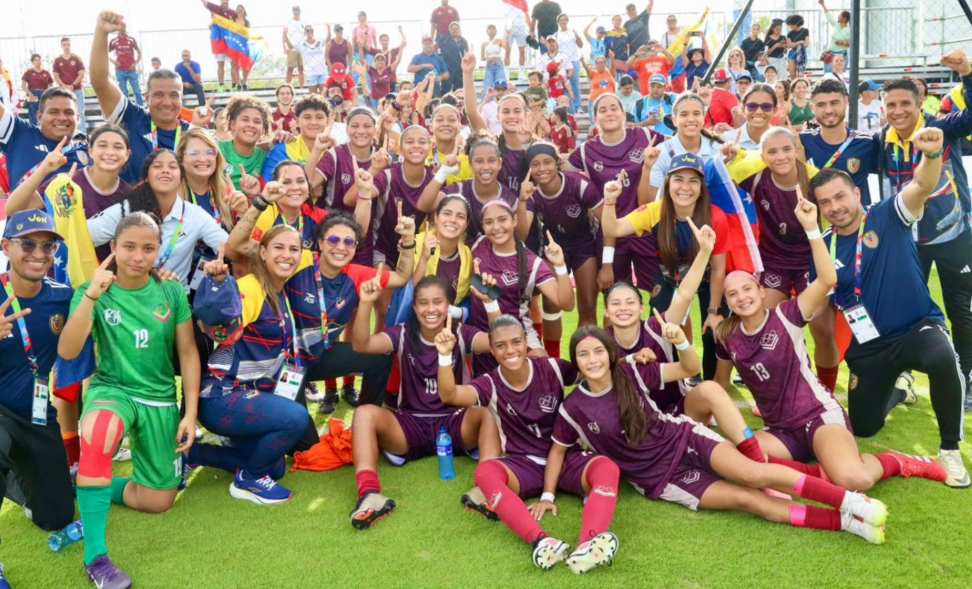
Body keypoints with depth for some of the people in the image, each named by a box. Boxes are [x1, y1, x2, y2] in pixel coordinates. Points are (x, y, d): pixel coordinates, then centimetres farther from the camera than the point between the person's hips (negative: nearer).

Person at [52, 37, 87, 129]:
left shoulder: (77, 58, 4)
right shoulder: (57, 60, 6)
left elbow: (81, 74, -1)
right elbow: (56, 76, 3)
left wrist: (73, 85, -12)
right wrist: (64, 86, -13)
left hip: (77, 90, 0)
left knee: (81, 112, 1)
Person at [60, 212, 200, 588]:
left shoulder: (171, 292, -3)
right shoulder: (92, 292, -7)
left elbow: (188, 353, 1)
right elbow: (67, 351, -20)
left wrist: (190, 413, -4)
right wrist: (92, 295, -30)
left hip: (160, 399, 3)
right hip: (111, 389, -2)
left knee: (158, 502, 1)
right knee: (98, 431, -40)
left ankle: (92, 491, 31)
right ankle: (95, 556, -29)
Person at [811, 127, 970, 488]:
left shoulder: (889, 217, -9)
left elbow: (922, 187, -30)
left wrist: (932, 154, -51)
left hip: (919, 327, -4)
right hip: (867, 348, 4)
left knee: (943, 359, -41)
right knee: (863, 428, 14)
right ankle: (896, 389, 50)